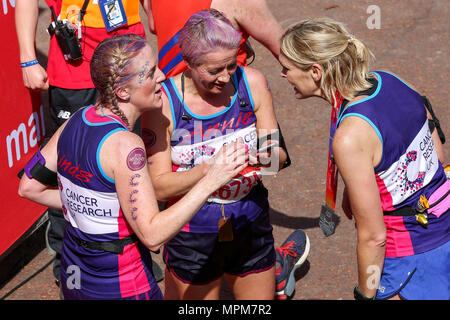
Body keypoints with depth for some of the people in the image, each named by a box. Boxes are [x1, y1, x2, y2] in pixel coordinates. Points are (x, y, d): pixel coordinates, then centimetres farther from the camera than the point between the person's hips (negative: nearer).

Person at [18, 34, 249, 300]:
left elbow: (29, 187, 7)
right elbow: (152, 234, -27)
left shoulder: (77, 120, -2)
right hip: (121, 288, -8)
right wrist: (210, 181, -29)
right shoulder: (124, 144, -25)